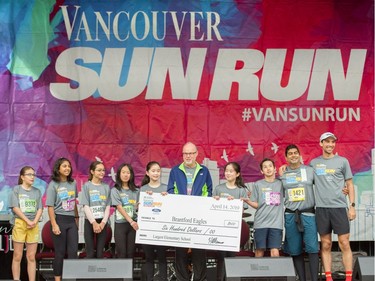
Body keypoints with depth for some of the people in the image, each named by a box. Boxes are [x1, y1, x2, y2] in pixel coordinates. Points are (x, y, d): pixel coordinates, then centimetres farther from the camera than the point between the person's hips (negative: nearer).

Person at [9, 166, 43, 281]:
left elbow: (40, 209, 7)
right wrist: (28, 221, -15)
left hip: (34, 225, 3)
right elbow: (15, 208, -8)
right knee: (17, 256, 0)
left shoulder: (37, 191, 12)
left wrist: (35, 221, -11)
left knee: (31, 257, 4)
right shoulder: (16, 189, 1)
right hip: (19, 223, -3)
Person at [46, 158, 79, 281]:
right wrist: (54, 225, -15)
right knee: (60, 252, 2)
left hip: (71, 220, 4)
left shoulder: (73, 183, 8)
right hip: (60, 219, -4)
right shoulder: (53, 185, -5)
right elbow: (50, 207, -9)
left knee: (73, 251, 0)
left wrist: (76, 218, 13)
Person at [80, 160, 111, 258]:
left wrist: (103, 222, -9)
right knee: (90, 252, -1)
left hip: (102, 222, 2)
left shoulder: (106, 187, 8)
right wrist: (94, 223, -14)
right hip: (90, 222, -2)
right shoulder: (87, 186, -1)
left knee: (100, 252, 4)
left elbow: (108, 206, 4)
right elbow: (86, 206, -7)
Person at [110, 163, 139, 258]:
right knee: (122, 253, -1)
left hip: (134, 223, 3)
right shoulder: (115, 190, -1)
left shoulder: (136, 190, 9)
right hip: (120, 224, -3)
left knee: (131, 252, 6)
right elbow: (120, 208, -11)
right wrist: (131, 221, -19)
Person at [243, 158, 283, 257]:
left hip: (276, 222, 0)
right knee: (260, 251, 2)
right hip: (261, 222, 0)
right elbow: (256, 204, 6)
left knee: (275, 252, -8)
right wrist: (247, 200, -15)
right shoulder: (258, 184, 7)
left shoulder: (280, 183, 10)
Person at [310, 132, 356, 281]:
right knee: (326, 245, 4)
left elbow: (349, 184, 8)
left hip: (339, 207, -1)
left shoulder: (342, 161, 6)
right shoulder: (314, 163, 11)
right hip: (321, 208, 2)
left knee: (344, 244, -4)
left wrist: (352, 206, 1)